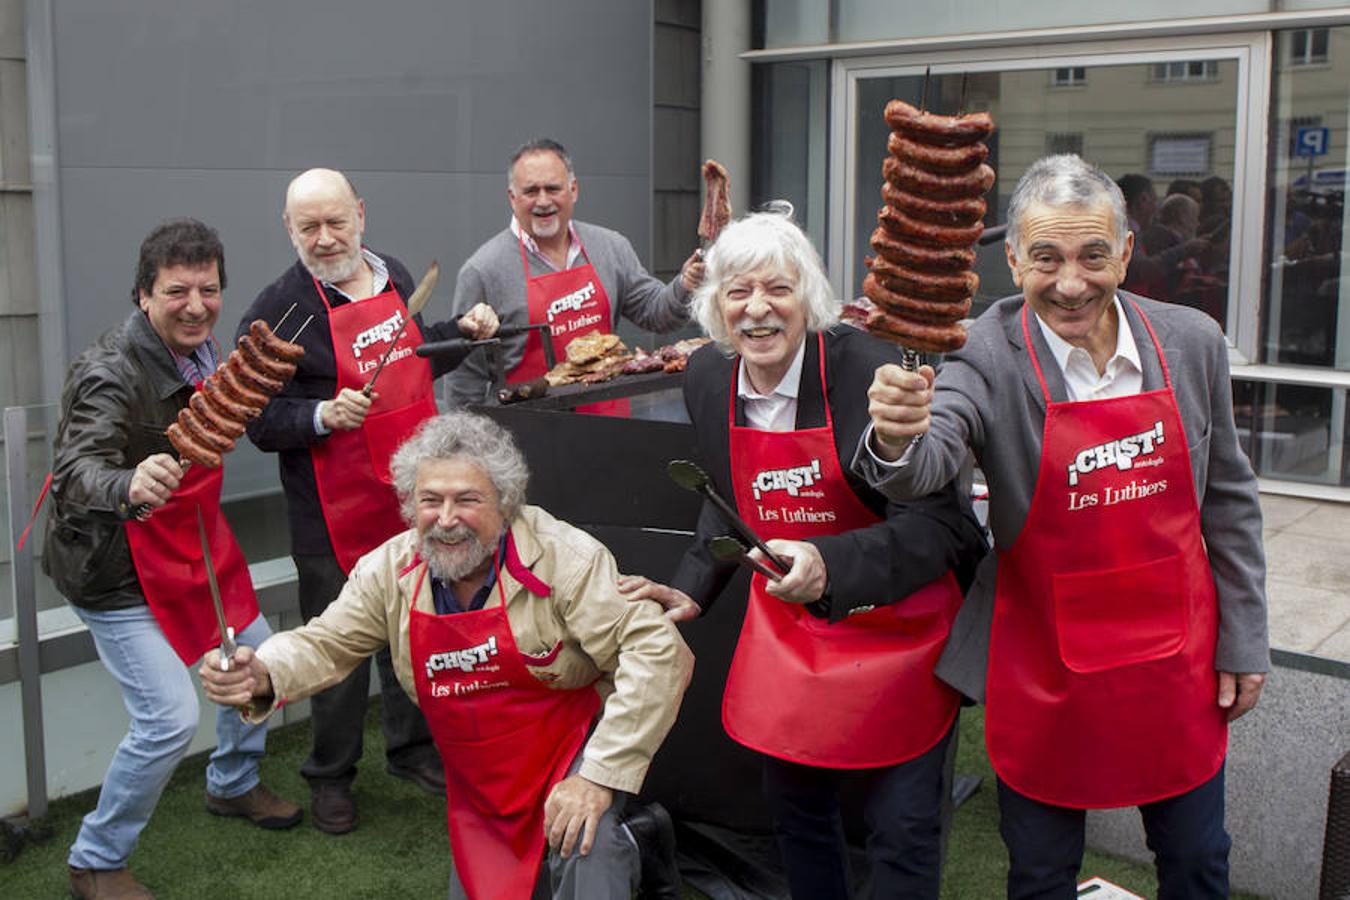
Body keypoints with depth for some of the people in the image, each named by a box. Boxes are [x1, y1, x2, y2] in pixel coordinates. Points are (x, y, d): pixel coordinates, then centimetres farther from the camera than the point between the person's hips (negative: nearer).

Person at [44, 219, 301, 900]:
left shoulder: (201, 351, 2)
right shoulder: (111, 373, -25)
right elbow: (75, 471, -42)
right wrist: (129, 486, -61)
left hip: (192, 547, 9)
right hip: (118, 573, -9)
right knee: (171, 717, -13)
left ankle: (233, 786, 43)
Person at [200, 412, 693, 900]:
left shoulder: (564, 557, -23)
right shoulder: (389, 570, -7)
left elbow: (654, 649, -26)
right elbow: (324, 645, -1)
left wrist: (600, 775, -28)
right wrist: (262, 676, -25)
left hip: (576, 749, -6)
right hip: (478, 790, 6)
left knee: (582, 841, -34)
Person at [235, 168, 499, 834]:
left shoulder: (394, 275, 6)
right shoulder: (278, 310, -14)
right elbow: (262, 422, -14)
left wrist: (463, 332, 5)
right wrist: (321, 416, -31)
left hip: (413, 499, 6)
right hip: (337, 517, -6)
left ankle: (412, 749, 40)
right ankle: (330, 778, 26)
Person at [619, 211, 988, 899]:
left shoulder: (872, 371, -23)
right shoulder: (707, 379, -3)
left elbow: (937, 521, -25)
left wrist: (829, 566, -38)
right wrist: (691, 590, 6)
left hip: (896, 626, -5)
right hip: (786, 630, 5)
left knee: (902, 830, 4)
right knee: (793, 807, 17)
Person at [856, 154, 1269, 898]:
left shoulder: (1192, 342, -5)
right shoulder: (985, 356, -17)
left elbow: (1227, 500, 4)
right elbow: (922, 465, -33)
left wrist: (1243, 640, 6)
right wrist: (894, 438, -56)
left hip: (1178, 661, 3)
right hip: (1044, 674, -3)